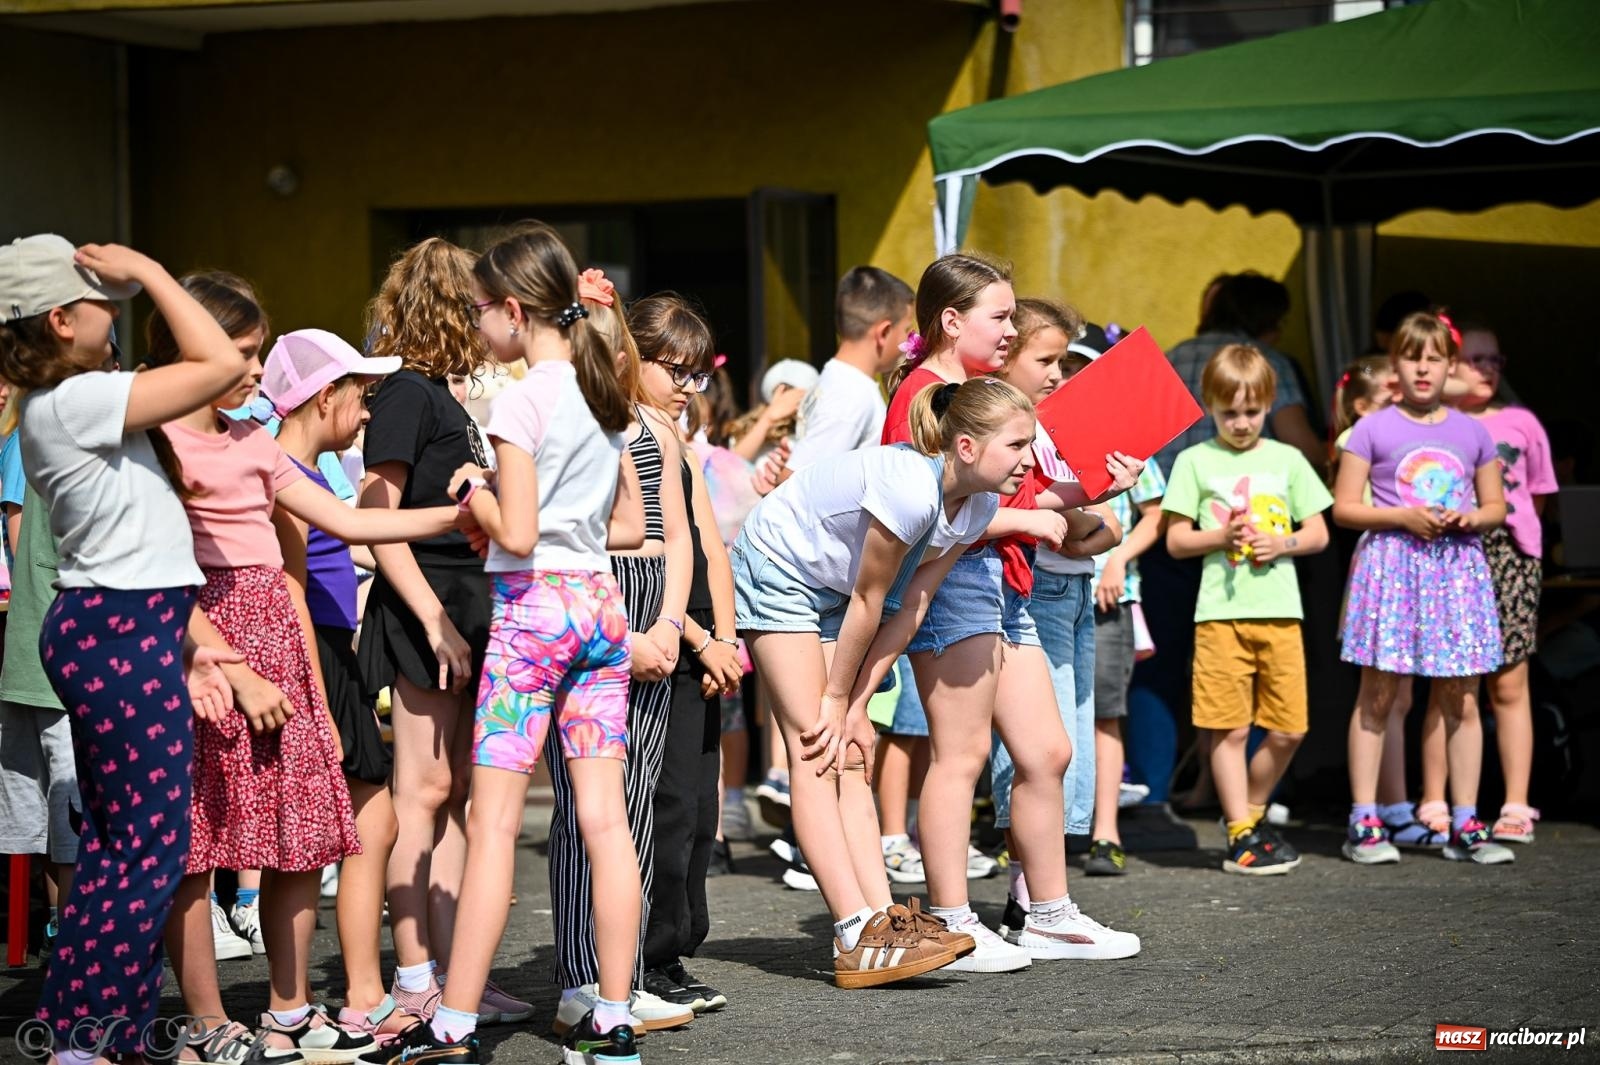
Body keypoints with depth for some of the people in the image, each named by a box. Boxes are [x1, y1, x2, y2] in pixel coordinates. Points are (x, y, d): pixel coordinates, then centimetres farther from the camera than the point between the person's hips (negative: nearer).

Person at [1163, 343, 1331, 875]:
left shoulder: (1287, 459, 12)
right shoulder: (1194, 461, 6)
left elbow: (1319, 533, 13)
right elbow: (1175, 540, 4)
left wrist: (1283, 543, -6)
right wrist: (1220, 537, -12)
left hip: (1280, 611, 2)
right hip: (1220, 612, -2)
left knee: (1287, 730, 2)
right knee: (1229, 728, -3)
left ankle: (1251, 813, 24)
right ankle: (1241, 835, 5)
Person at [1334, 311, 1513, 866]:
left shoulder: (1472, 433, 10)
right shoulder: (1373, 429, 1)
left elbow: (1496, 506, 15)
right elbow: (1343, 506, 0)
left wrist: (1470, 518, -7)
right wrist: (1401, 516, -14)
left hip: (1457, 567, 3)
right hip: (1391, 565, -3)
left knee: (1462, 700, 3)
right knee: (1376, 696, -2)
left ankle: (1465, 825, 8)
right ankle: (1364, 824, 2)